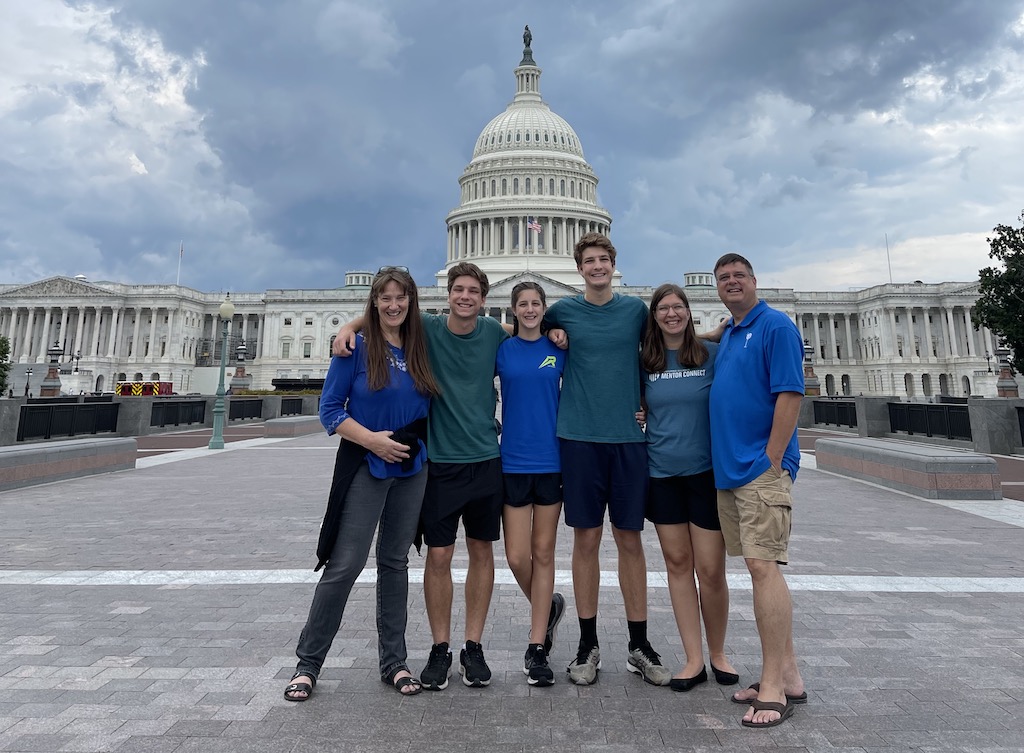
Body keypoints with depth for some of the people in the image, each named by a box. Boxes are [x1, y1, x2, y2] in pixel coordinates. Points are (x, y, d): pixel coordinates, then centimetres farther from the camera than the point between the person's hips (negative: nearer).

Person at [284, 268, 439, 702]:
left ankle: (394, 662, 25)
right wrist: (371, 439, -18)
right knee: (345, 563, -3)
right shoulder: (357, 348, -5)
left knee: (395, 562, 12)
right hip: (365, 469, -4)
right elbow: (330, 410, -7)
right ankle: (308, 662, 18)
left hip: (412, 470, 4)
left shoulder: (420, 350, 6)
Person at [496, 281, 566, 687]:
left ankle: (536, 649, 19)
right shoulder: (502, 349, 3)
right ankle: (548, 607, 34)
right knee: (517, 556, 1)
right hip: (513, 462, 0)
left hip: (551, 460, 0)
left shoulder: (558, 348, 4)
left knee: (543, 553, 7)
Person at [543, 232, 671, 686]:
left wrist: (646, 402, 8)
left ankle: (639, 647, 22)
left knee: (629, 538, 7)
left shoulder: (636, 309, 9)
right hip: (580, 437, -1)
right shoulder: (563, 311, 6)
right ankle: (588, 646, 19)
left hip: (628, 437, 1)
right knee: (586, 538, 4)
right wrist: (551, 335, 1)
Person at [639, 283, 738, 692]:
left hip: (706, 471, -2)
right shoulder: (644, 362, 6)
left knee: (710, 569, 1)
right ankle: (694, 658, 21)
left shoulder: (713, 354, -1)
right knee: (677, 563, 8)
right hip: (661, 473, 3)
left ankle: (718, 653, 26)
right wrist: (637, 415, -3)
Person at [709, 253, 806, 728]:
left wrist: (771, 462, -17)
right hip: (728, 469, 8)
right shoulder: (725, 335, 18)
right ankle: (787, 676, 23)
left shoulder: (775, 326, -6)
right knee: (760, 568, 12)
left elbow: (790, 395, -14)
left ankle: (774, 688, 4)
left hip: (762, 468, -8)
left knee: (764, 567, -8)